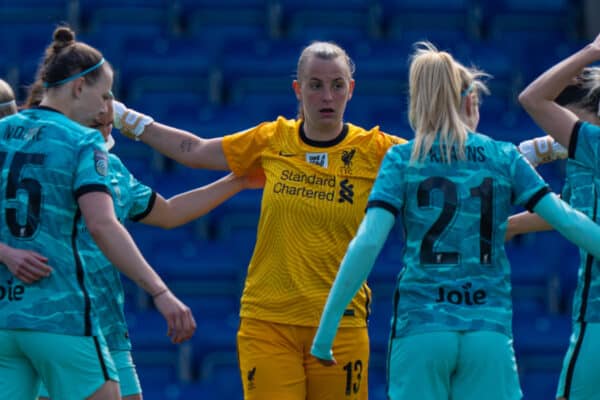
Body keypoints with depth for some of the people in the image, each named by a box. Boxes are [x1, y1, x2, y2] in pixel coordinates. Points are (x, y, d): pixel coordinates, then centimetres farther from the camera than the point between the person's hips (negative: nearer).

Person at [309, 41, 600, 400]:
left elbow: (367, 243, -7)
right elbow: (568, 220, 1)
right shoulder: (504, 158, 7)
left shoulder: (402, 159, 4)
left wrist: (326, 329, -5)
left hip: (420, 332, 0)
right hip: (489, 331, 1)